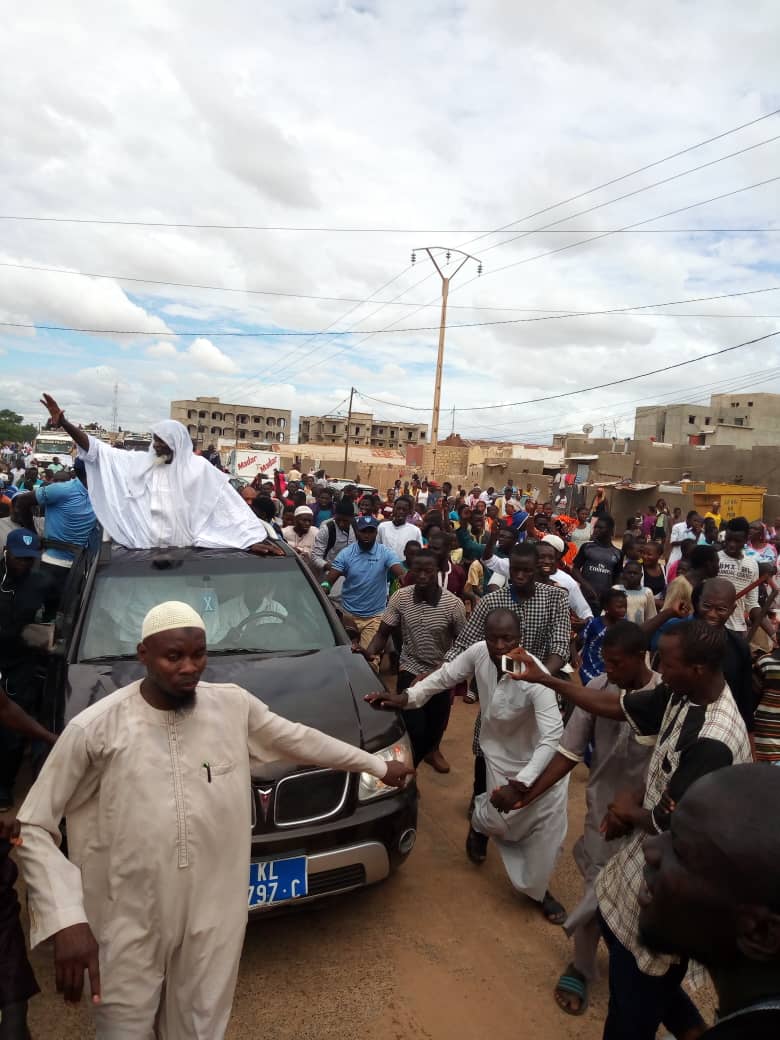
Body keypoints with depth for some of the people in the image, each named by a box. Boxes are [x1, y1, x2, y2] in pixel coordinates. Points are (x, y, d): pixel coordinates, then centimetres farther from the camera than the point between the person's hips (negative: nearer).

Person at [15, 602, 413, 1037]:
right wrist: (66, 920, -20)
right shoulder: (94, 728, -16)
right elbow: (34, 829, -9)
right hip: (128, 924, -2)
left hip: (214, 916, 3)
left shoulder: (233, 704, -6)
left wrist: (378, 765, 16)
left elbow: (300, 739, 8)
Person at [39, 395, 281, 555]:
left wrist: (256, 538, -17)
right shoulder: (140, 462, 5)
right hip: (145, 552, 3)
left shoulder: (198, 468, -4)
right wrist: (64, 423, -7)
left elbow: (228, 503, -9)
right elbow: (97, 450, 5)